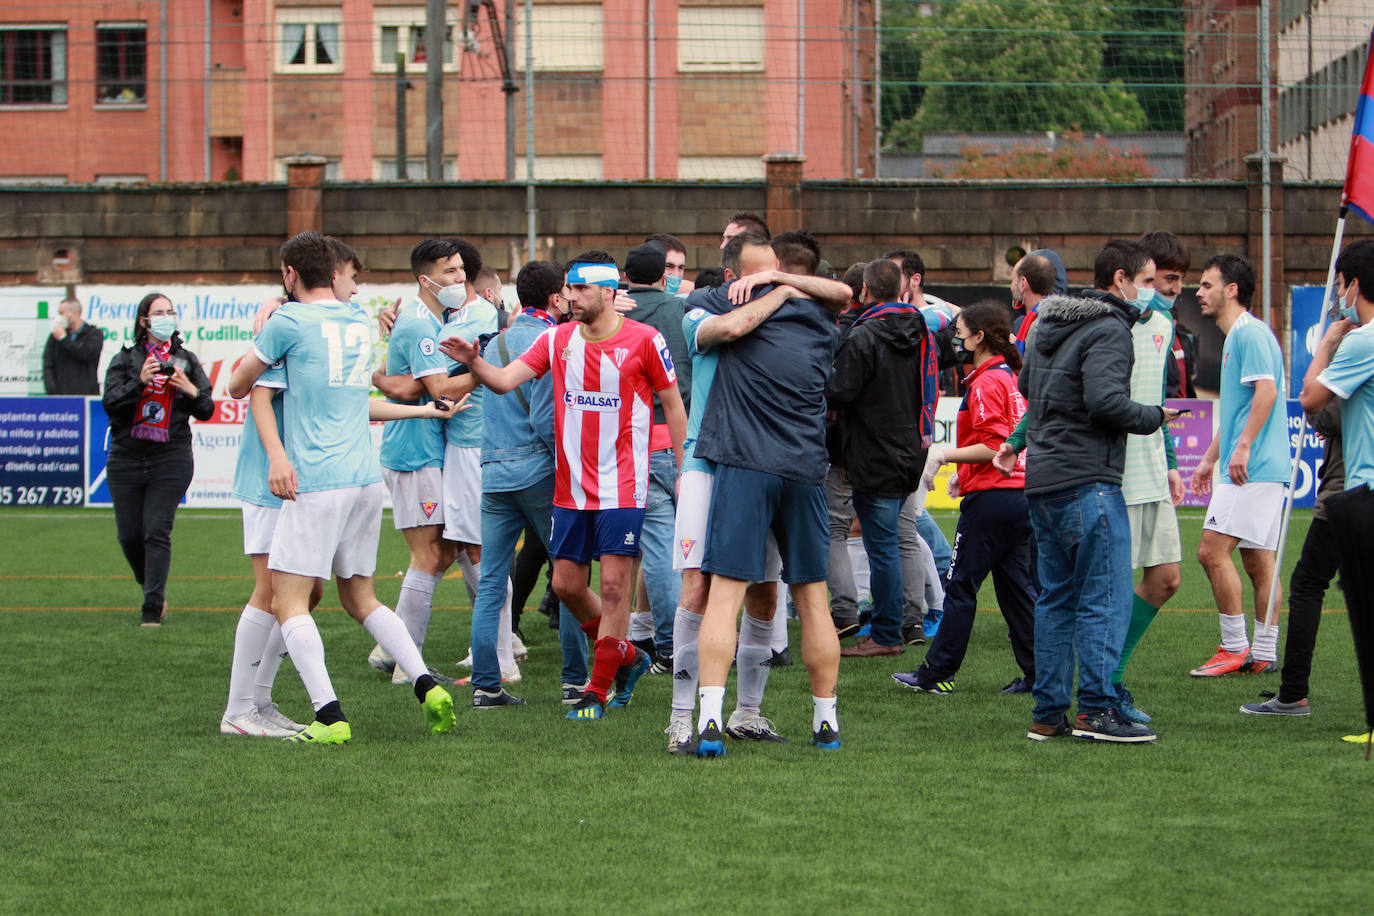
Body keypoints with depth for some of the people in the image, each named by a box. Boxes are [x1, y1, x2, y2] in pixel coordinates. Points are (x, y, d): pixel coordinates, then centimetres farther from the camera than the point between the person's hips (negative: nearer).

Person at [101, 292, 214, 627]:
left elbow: (206, 411, 8)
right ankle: (153, 589, 28)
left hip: (171, 460, -1)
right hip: (126, 458, 1)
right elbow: (110, 403, -7)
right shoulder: (125, 359, 6)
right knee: (130, 535, 2)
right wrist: (140, 381, -21)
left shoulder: (187, 360, 9)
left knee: (157, 532, -11)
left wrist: (192, 391, -12)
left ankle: (153, 609, -10)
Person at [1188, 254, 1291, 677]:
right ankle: (1264, 653, 9)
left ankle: (1235, 647, -8)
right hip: (1258, 469, 10)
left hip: (1253, 468, -10)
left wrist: (1243, 447, -25)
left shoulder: (1251, 333, -10)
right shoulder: (1234, 337, 22)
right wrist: (1210, 459, 28)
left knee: (1213, 550, -12)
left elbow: (1267, 391, -22)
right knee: (1258, 560, 8)